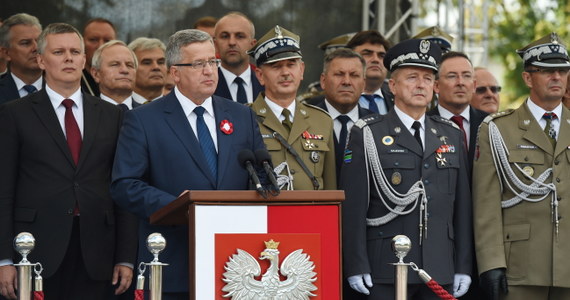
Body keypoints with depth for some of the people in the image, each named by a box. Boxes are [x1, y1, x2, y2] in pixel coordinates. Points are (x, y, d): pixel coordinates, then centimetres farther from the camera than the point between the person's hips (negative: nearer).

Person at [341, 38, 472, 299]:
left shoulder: (451, 136, 14)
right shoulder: (367, 134, 1)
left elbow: (462, 205, 13)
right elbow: (353, 206, -4)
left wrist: (463, 266, 8)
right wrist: (357, 267, -10)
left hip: (440, 272, 4)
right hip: (385, 272, -4)